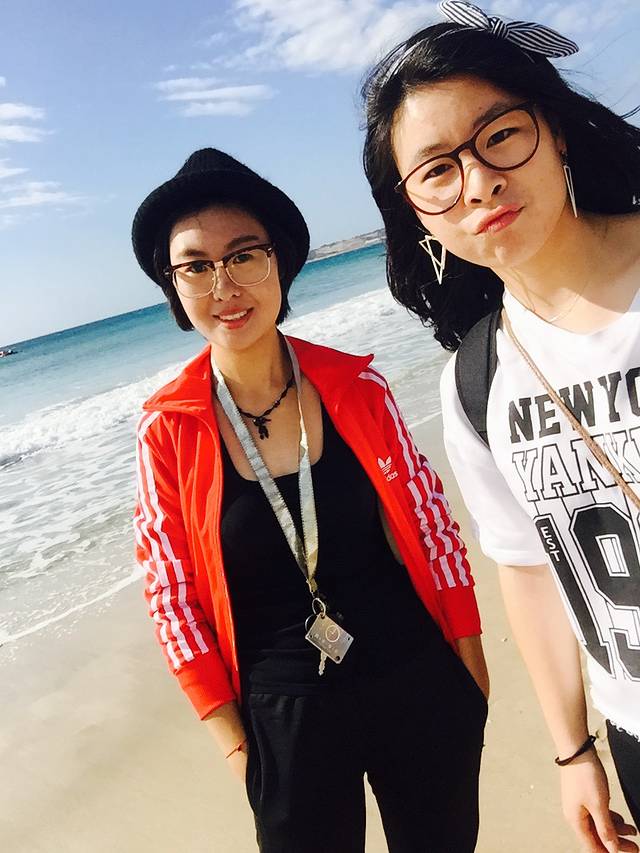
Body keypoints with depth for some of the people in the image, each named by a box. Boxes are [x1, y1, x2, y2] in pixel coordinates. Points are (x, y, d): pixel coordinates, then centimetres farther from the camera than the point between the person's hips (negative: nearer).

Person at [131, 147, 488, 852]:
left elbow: (432, 525, -1)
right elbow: (172, 594, -5)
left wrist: (469, 662, 5)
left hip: (421, 684, 2)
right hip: (286, 716, -1)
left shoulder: (357, 388, -9)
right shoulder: (168, 433, -12)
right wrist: (233, 739, -3)